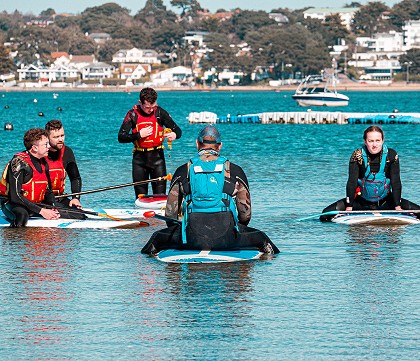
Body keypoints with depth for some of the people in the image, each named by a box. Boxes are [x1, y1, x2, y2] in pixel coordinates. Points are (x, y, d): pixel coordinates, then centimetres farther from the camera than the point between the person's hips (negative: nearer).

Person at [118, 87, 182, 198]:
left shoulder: (160, 112, -2)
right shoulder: (133, 114, -3)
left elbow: (178, 130, 2)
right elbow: (121, 137, -7)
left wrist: (174, 135, -21)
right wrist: (139, 135, -18)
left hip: (157, 156, 0)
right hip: (140, 157, 0)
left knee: (160, 196, -6)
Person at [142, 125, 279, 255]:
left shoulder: (183, 172, 10)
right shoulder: (235, 171, 10)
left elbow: (170, 212, 14)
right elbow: (246, 212, 14)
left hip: (192, 238, 0)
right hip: (227, 239, 0)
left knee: (159, 236, 26)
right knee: (260, 237, 26)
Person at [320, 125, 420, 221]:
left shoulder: (391, 155, -10)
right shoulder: (358, 156, -12)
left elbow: (396, 182, -11)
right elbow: (352, 182, -14)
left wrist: (397, 207, -20)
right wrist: (349, 207, -22)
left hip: (385, 201, 1)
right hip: (361, 202, 0)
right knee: (327, 214, -17)